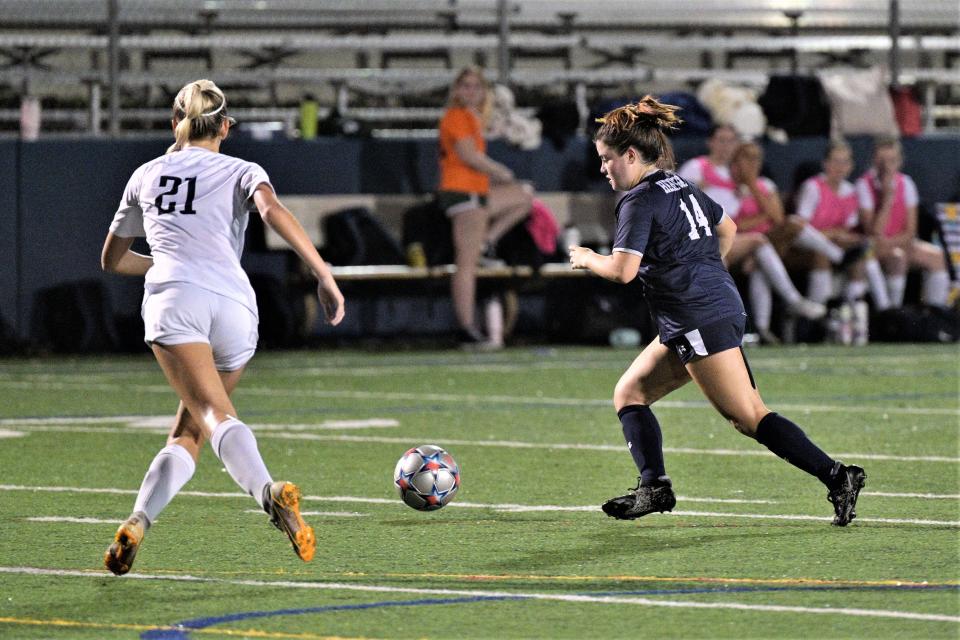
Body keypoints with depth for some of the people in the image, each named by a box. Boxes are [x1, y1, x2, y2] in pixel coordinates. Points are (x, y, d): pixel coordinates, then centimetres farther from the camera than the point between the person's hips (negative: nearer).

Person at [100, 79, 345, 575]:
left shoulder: (147, 175, 27)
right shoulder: (240, 172, 20)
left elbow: (112, 259, 38)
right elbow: (272, 210, -4)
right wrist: (324, 276, -8)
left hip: (172, 295, -1)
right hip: (234, 303, 1)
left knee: (215, 416, -21)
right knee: (188, 434, 14)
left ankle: (269, 492, -48)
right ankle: (138, 521, -7)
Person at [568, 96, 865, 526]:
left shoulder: (641, 200, -11)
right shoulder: (682, 187, 17)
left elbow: (622, 270, -20)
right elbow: (727, 228, 31)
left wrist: (586, 259, -1)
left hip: (700, 321, -10)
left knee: (749, 417, -12)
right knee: (629, 392, 13)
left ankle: (836, 477, -16)